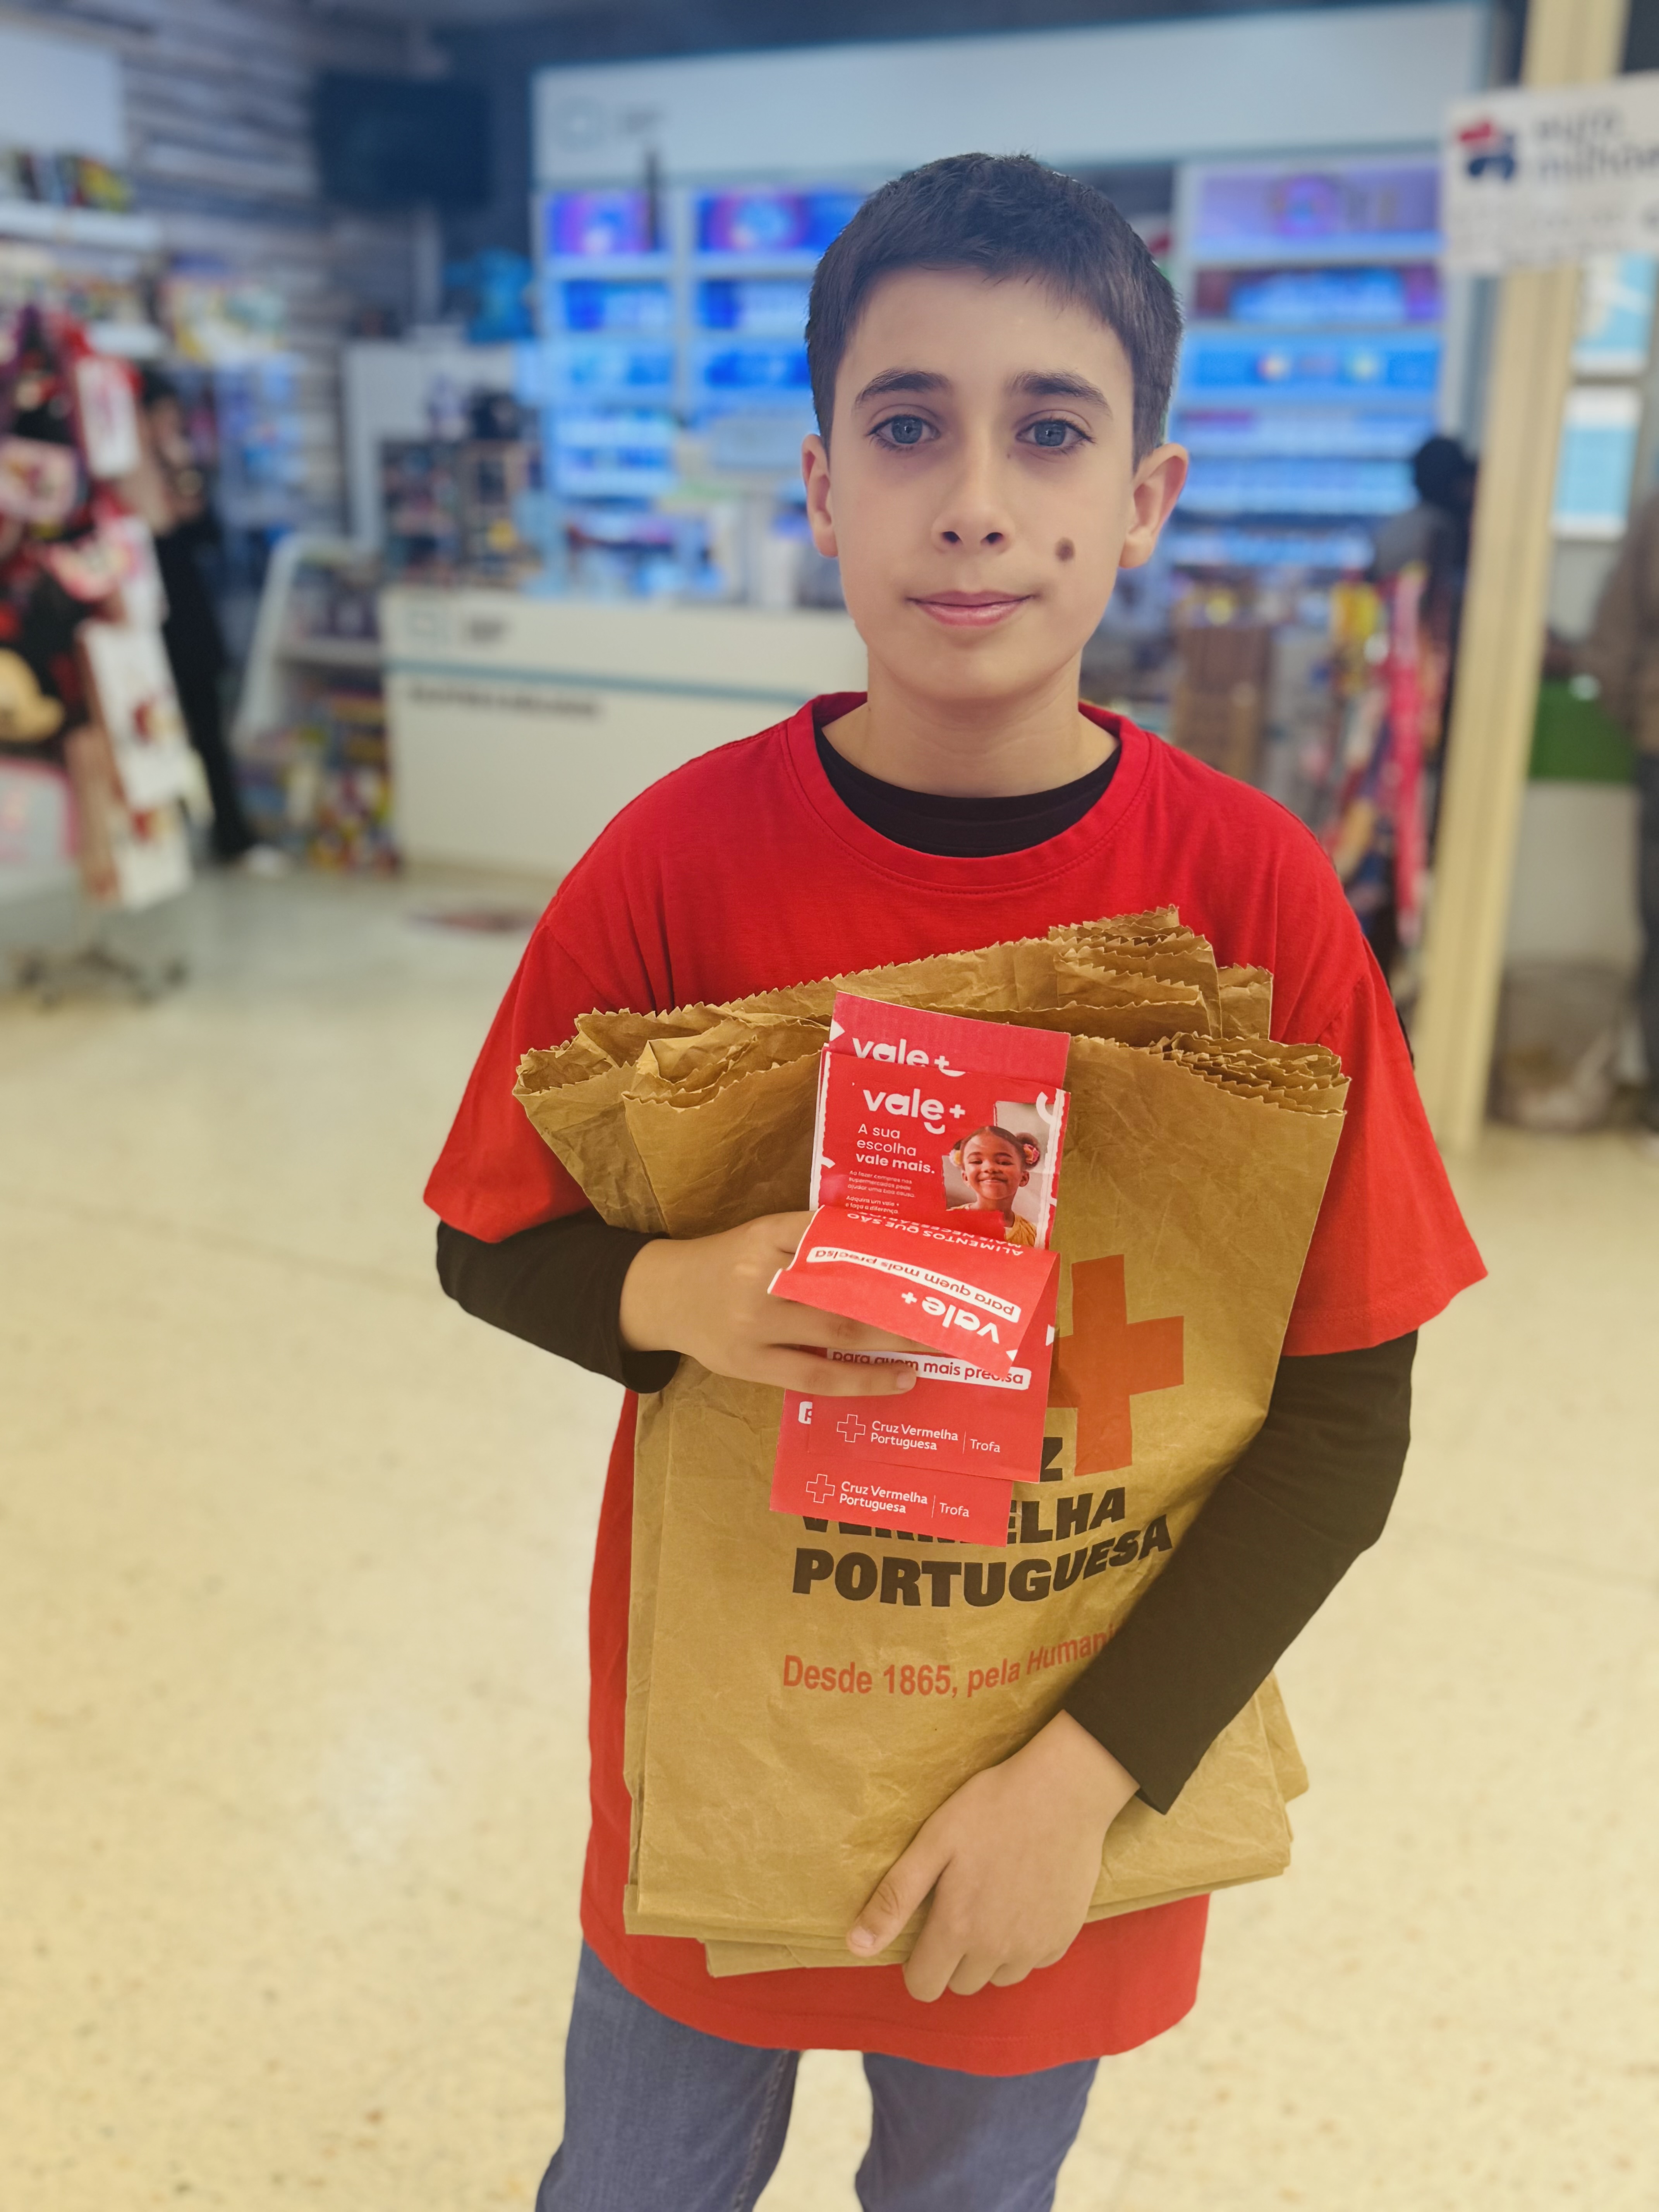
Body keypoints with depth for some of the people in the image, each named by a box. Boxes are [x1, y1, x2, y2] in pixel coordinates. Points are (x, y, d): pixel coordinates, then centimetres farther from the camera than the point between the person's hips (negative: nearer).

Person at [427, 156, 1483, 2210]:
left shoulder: (1257, 896, -17)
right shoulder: (678, 862, -16)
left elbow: (1345, 1415, -12)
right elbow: (490, 1246, -3)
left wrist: (1084, 1776, -18)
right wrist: (672, 1297, -25)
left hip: (1072, 1787, 0)